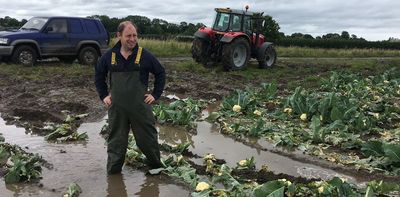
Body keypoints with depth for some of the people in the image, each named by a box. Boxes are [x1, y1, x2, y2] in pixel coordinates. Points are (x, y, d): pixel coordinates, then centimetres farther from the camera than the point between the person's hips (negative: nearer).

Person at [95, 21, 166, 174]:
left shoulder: (145, 55, -4)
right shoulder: (109, 56, 1)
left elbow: (160, 73, 8)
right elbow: (99, 75, 18)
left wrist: (155, 94, 2)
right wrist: (103, 95, 10)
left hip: (140, 107, -1)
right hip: (116, 108, 1)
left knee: (148, 139, 8)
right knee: (116, 142, 9)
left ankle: (156, 166, 30)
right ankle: (112, 173, 22)